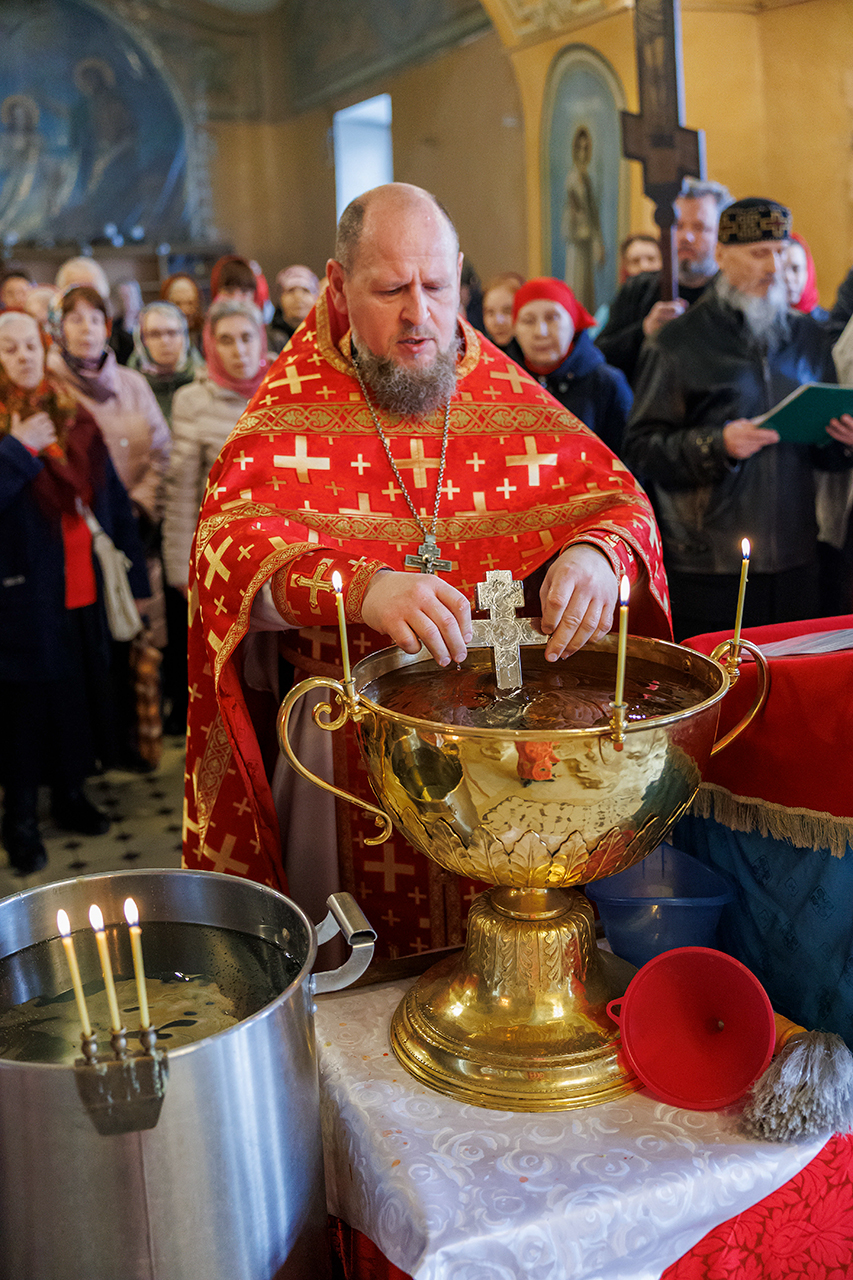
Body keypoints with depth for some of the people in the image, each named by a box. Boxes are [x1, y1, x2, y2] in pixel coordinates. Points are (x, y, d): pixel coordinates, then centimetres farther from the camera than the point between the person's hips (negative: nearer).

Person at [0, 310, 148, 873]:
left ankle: (71, 793, 33)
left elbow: (114, 500, 8)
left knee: (80, 695, 14)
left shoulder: (75, 418, 7)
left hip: (84, 590, 4)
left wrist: (134, 574, 7)